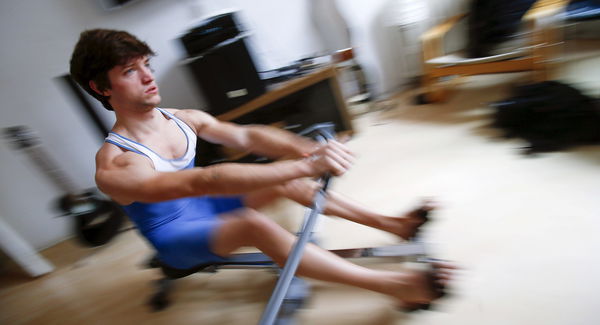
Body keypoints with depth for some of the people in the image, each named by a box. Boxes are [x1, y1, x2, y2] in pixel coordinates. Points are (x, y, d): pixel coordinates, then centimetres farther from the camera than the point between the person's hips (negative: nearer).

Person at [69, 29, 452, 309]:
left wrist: (306, 148, -35)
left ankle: (393, 223, -5)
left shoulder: (184, 119, -8)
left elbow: (247, 135, -16)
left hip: (204, 207, 6)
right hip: (176, 240, -6)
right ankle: (397, 286, -30)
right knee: (255, 224, -35)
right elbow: (204, 181, -43)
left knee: (285, 180, -13)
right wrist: (307, 166, -51)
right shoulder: (115, 167, -28)